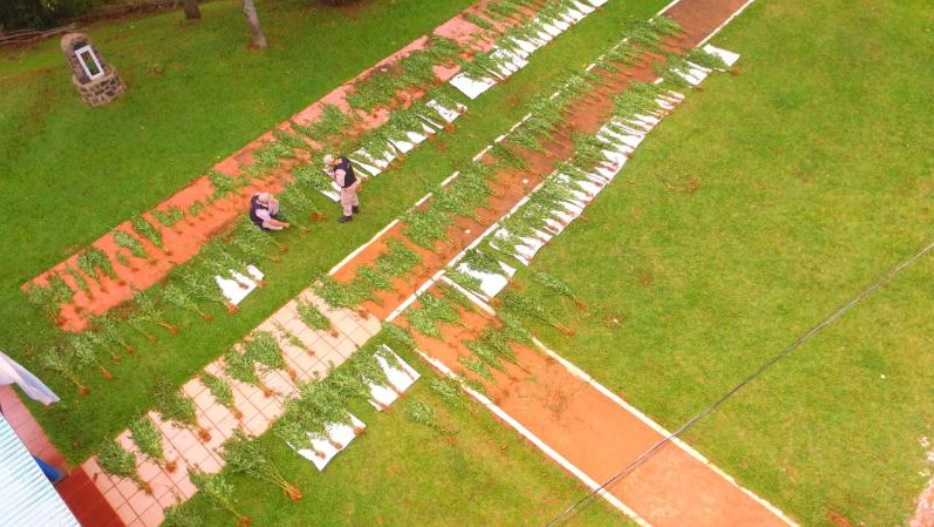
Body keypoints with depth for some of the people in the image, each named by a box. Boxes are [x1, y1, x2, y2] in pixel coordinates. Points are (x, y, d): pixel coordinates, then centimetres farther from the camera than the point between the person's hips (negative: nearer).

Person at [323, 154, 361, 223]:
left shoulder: (340, 171, -42)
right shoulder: (342, 158, -17)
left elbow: (340, 184, -30)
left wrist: (331, 174, -27)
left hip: (347, 186, -7)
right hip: (352, 181, 7)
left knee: (345, 201, 19)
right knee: (352, 195, 34)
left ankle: (348, 216, 45)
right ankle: (355, 207, 61)